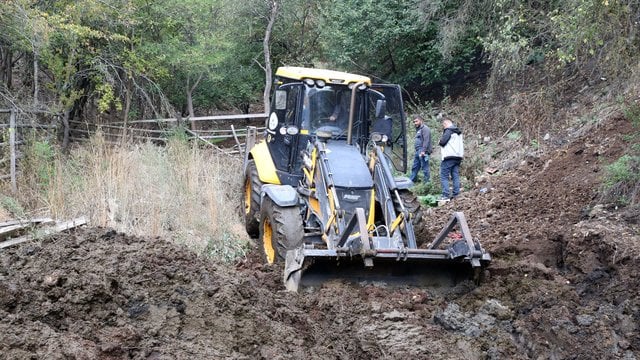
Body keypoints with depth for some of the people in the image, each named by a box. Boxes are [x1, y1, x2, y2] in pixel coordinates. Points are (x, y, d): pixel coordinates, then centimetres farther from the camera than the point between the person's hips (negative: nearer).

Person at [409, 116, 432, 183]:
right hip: (418, 152, 10)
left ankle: (428, 182, -5)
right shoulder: (418, 130, 24)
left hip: (422, 152, -10)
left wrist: (423, 151, -24)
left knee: (425, 168, -8)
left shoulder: (425, 129, -7)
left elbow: (426, 140, -17)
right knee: (414, 168, 11)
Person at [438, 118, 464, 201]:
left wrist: (439, 142, 3)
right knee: (456, 176, 10)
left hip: (449, 156, -9)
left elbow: (442, 142, -15)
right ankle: (456, 194, 8)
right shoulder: (458, 132, 19)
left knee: (444, 176, -6)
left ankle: (446, 195, -12)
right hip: (458, 156, 9)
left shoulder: (448, 130, -9)